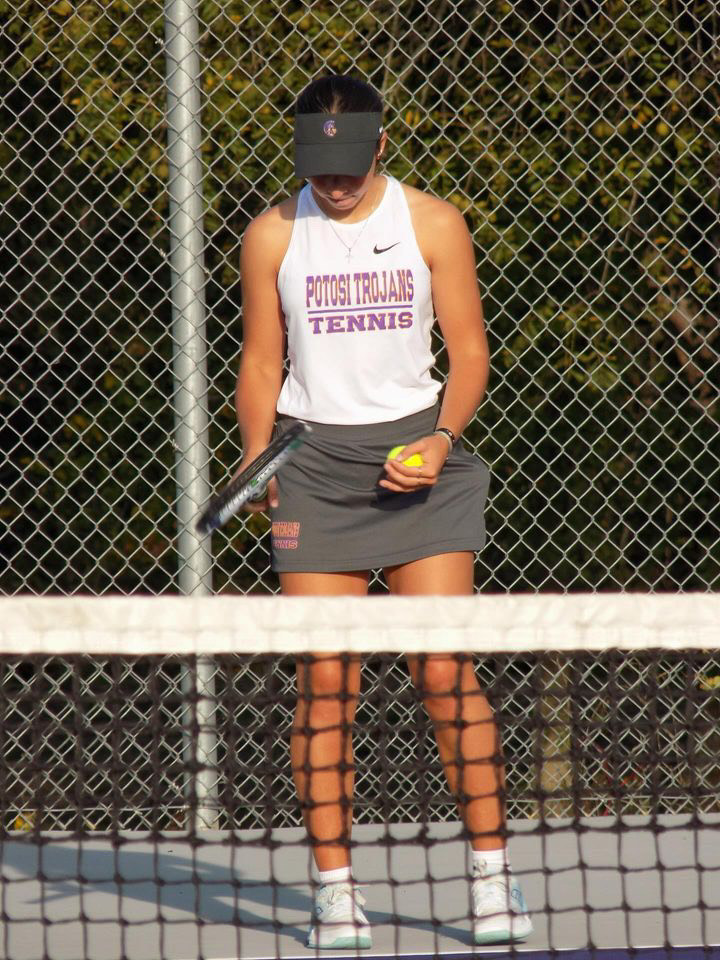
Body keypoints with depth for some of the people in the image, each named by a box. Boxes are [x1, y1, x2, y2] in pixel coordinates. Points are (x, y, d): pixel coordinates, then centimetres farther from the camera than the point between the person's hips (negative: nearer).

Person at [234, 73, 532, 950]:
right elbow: (261, 362, 11)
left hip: (415, 453, -1)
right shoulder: (273, 236, 6)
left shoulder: (433, 225, 3)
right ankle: (334, 887, 1)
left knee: (443, 672, -9)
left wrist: (442, 436, -10)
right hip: (314, 459, 1)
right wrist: (257, 457, -5)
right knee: (325, 683, -5)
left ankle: (492, 869, 0)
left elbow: (468, 350, 6)